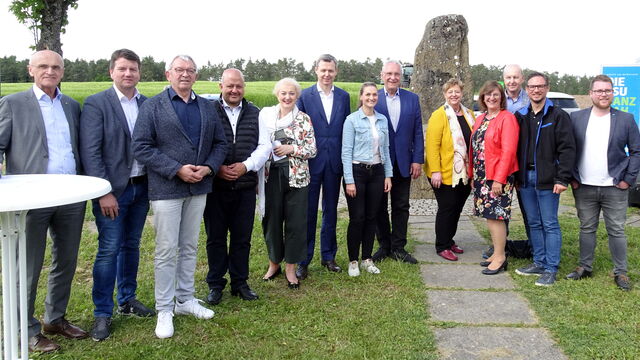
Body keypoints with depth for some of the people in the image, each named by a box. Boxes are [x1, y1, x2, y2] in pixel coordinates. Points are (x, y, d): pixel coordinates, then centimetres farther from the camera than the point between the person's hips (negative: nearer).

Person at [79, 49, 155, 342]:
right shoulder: (96, 104, -7)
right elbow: (90, 152, -12)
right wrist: (104, 192, -16)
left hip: (141, 187, 5)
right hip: (112, 190, -5)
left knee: (131, 245, 15)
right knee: (109, 250, -1)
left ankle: (127, 300, 30)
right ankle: (102, 314, 11)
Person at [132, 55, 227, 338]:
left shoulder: (208, 107, 11)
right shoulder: (152, 106, -3)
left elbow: (220, 143, 11)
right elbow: (141, 147, -10)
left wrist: (208, 168, -8)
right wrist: (177, 170, -17)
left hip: (198, 188, 5)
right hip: (166, 188, -4)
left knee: (190, 247, 14)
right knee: (166, 250, 1)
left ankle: (186, 300, 28)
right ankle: (164, 310, 12)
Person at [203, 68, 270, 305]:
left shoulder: (254, 113, 7)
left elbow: (264, 146, 5)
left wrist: (246, 165, -10)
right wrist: (216, 168, -14)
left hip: (245, 186, 2)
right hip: (215, 186, -2)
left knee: (242, 238, 11)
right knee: (215, 237, 7)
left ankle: (240, 283, 25)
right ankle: (215, 284, 21)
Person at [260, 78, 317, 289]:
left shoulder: (304, 119, 1)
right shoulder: (266, 115, 5)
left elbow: (312, 150, 0)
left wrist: (291, 149, -14)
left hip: (296, 176, -1)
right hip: (271, 175, 1)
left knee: (296, 222, 3)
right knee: (271, 220, 9)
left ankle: (290, 267, 18)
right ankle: (274, 263, 27)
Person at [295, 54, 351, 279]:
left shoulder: (343, 97, 6)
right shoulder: (305, 96, -3)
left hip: (334, 161, 3)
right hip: (311, 161, -3)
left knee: (331, 211, 13)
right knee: (308, 212, 3)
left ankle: (328, 256, 25)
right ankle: (303, 260, 12)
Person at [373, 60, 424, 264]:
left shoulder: (412, 99, 4)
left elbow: (418, 132, 4)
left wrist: (418, 160, -2)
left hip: (403, 163, 2)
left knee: (401, 207, 8)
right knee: (380, 207, 9)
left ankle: (398, 248, 18)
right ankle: (384, 246, 23)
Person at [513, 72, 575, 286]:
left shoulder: (558, 116, -4)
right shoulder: (521, 116, 12)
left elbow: (567, 148, -10)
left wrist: (563, 178, -16)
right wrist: (516, 176, 8)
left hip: (547, 179, -5)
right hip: (526, 178, 5)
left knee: (550, 224, 0)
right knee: (534, 223, 12)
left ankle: (551, 269, 6)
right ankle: (539, 263, 22)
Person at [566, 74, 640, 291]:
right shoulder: (576, 118, 2)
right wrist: (572, 178, -2)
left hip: (615, 188, -1)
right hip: (584, 188, 1)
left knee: (616, 231, 6)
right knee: (587, 228, 12)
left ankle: (621, 272, 16)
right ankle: (585, 267, 24)